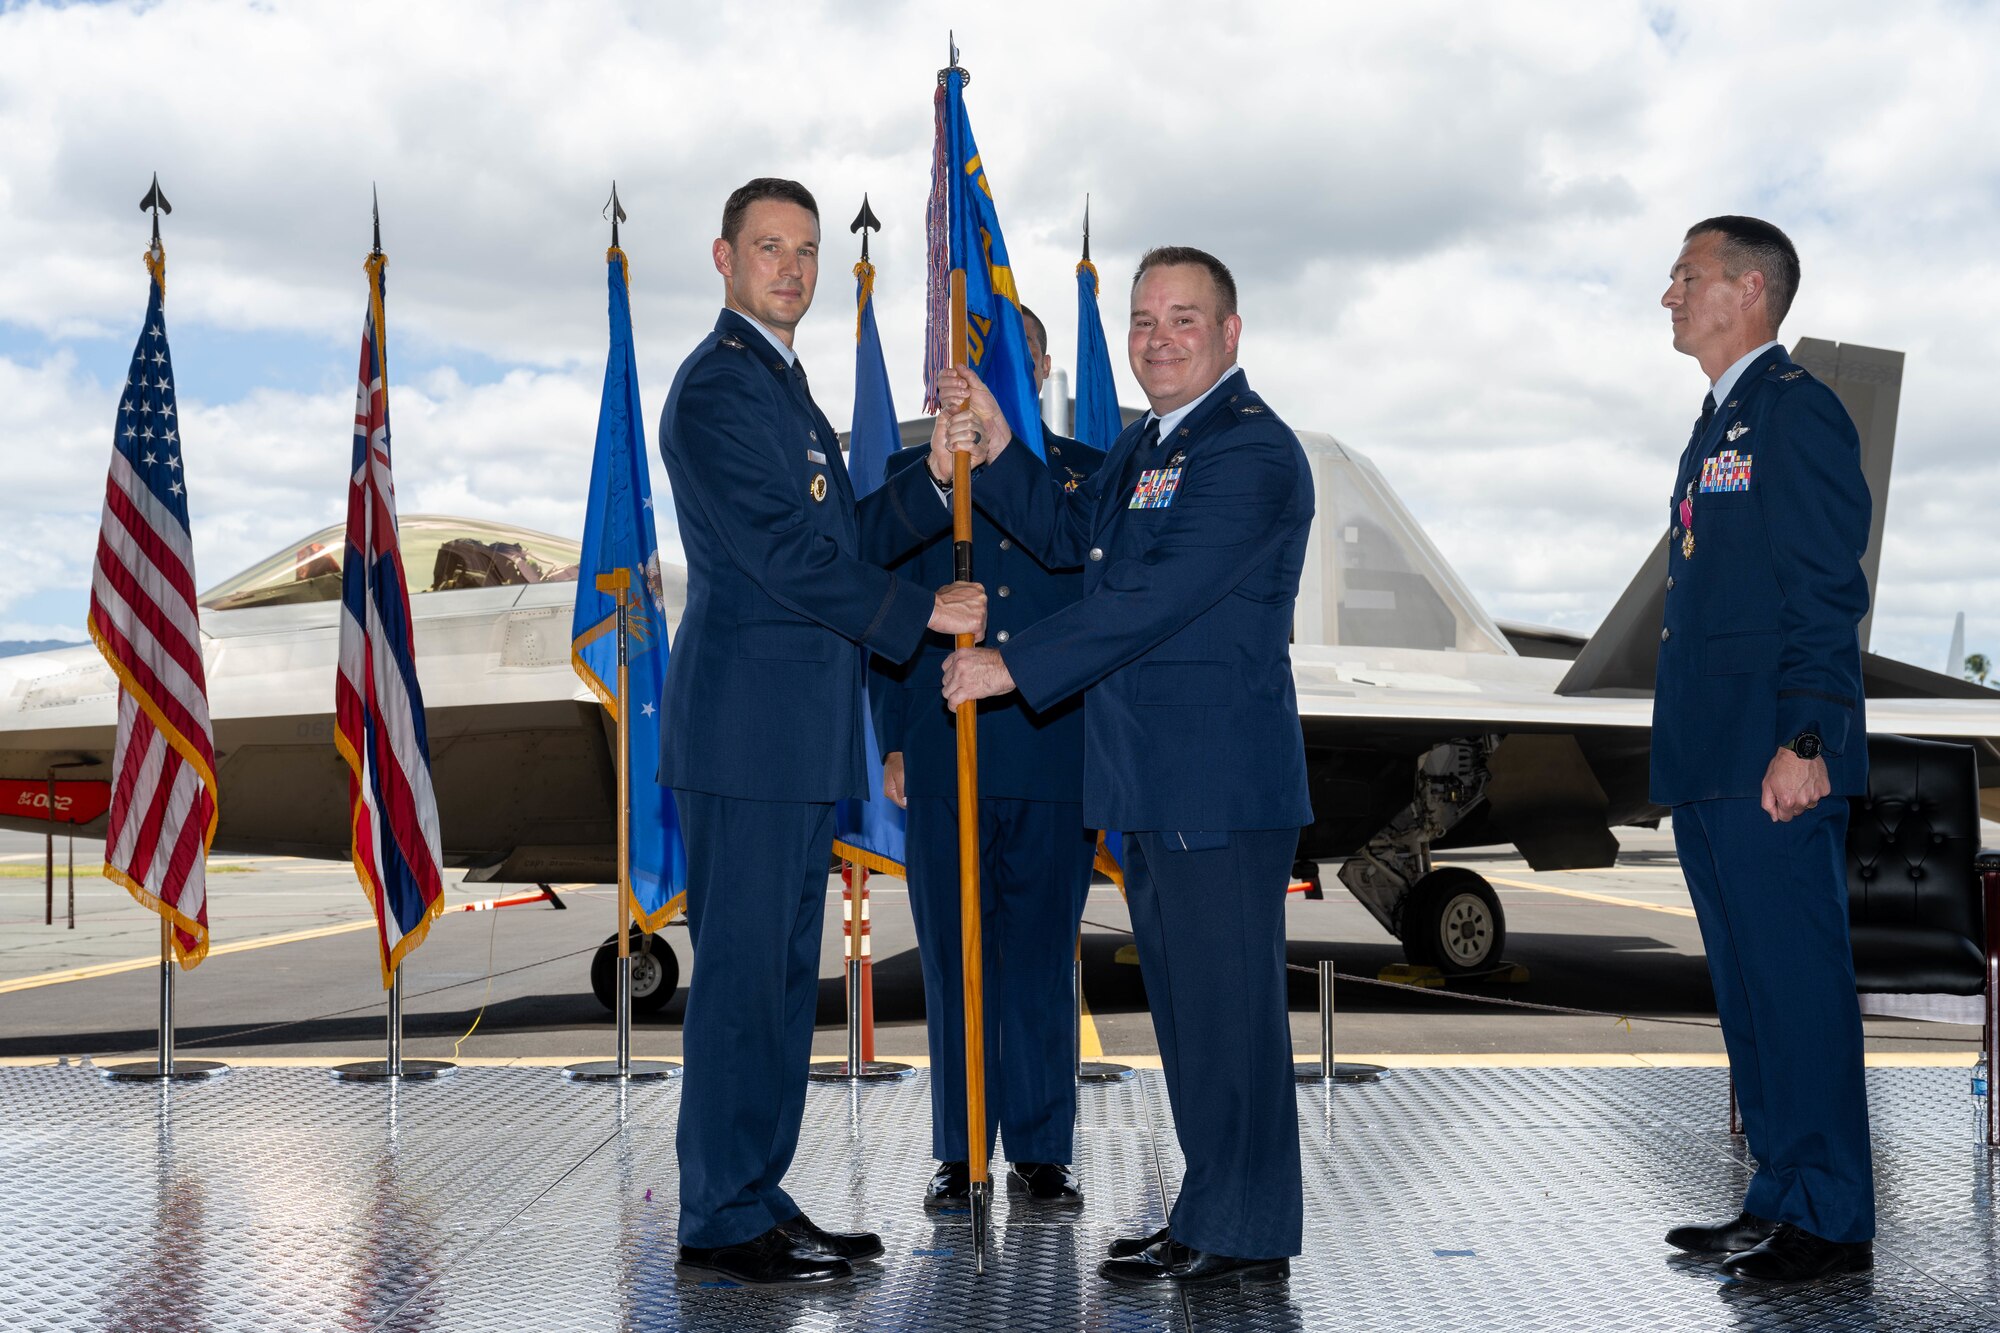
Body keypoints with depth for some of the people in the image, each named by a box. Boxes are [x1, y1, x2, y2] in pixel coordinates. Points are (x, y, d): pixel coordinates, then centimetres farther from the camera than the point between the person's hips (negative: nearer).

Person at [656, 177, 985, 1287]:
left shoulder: (783, 384, 21)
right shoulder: (717, 386, -11)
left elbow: (844, 539, 21)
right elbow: (783, 554, -17)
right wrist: (922, 612, -10)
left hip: (801, 734, 10)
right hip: (746, 727, -10)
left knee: (786, 971, 12)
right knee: (741, 970, -5)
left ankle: (761, 1196, 20)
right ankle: (721, 1224, 2)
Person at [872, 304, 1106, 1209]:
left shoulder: (1090, 476, 8)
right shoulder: (912, 475, 10)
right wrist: (894, 743, 2)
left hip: (1057, 759, 0)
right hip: (944, 761, 1)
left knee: (1043, 961, 4)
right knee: (954, 960, 5)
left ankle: (1040, 1151, 14)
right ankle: (959, 1153, 14)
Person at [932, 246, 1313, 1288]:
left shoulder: (1253, 451, -14)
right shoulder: (1143, 445, 18)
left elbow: (1154, 598, -20)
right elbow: (1067, 535, 21)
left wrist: (1014, 665, -18)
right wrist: (994, 448, 6)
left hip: (1220, 781, -10)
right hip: (1148, 781, 10)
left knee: (1228, 1003, -3)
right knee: (1184, 1003, 15)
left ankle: (1244, 1235, 7)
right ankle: (1209, 1214, 26)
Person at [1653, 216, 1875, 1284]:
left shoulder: (1798, 412, -8)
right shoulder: (1716, 429, 21)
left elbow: (1828, 594, -15)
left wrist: (1805, 743, -22)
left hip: (1771, 764, -10)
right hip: (1709, 766, 10)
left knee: (1799, 983, -5)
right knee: (1748, 989, 13)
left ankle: (1834, 1221, 3)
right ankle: (1779, 1202, 21)